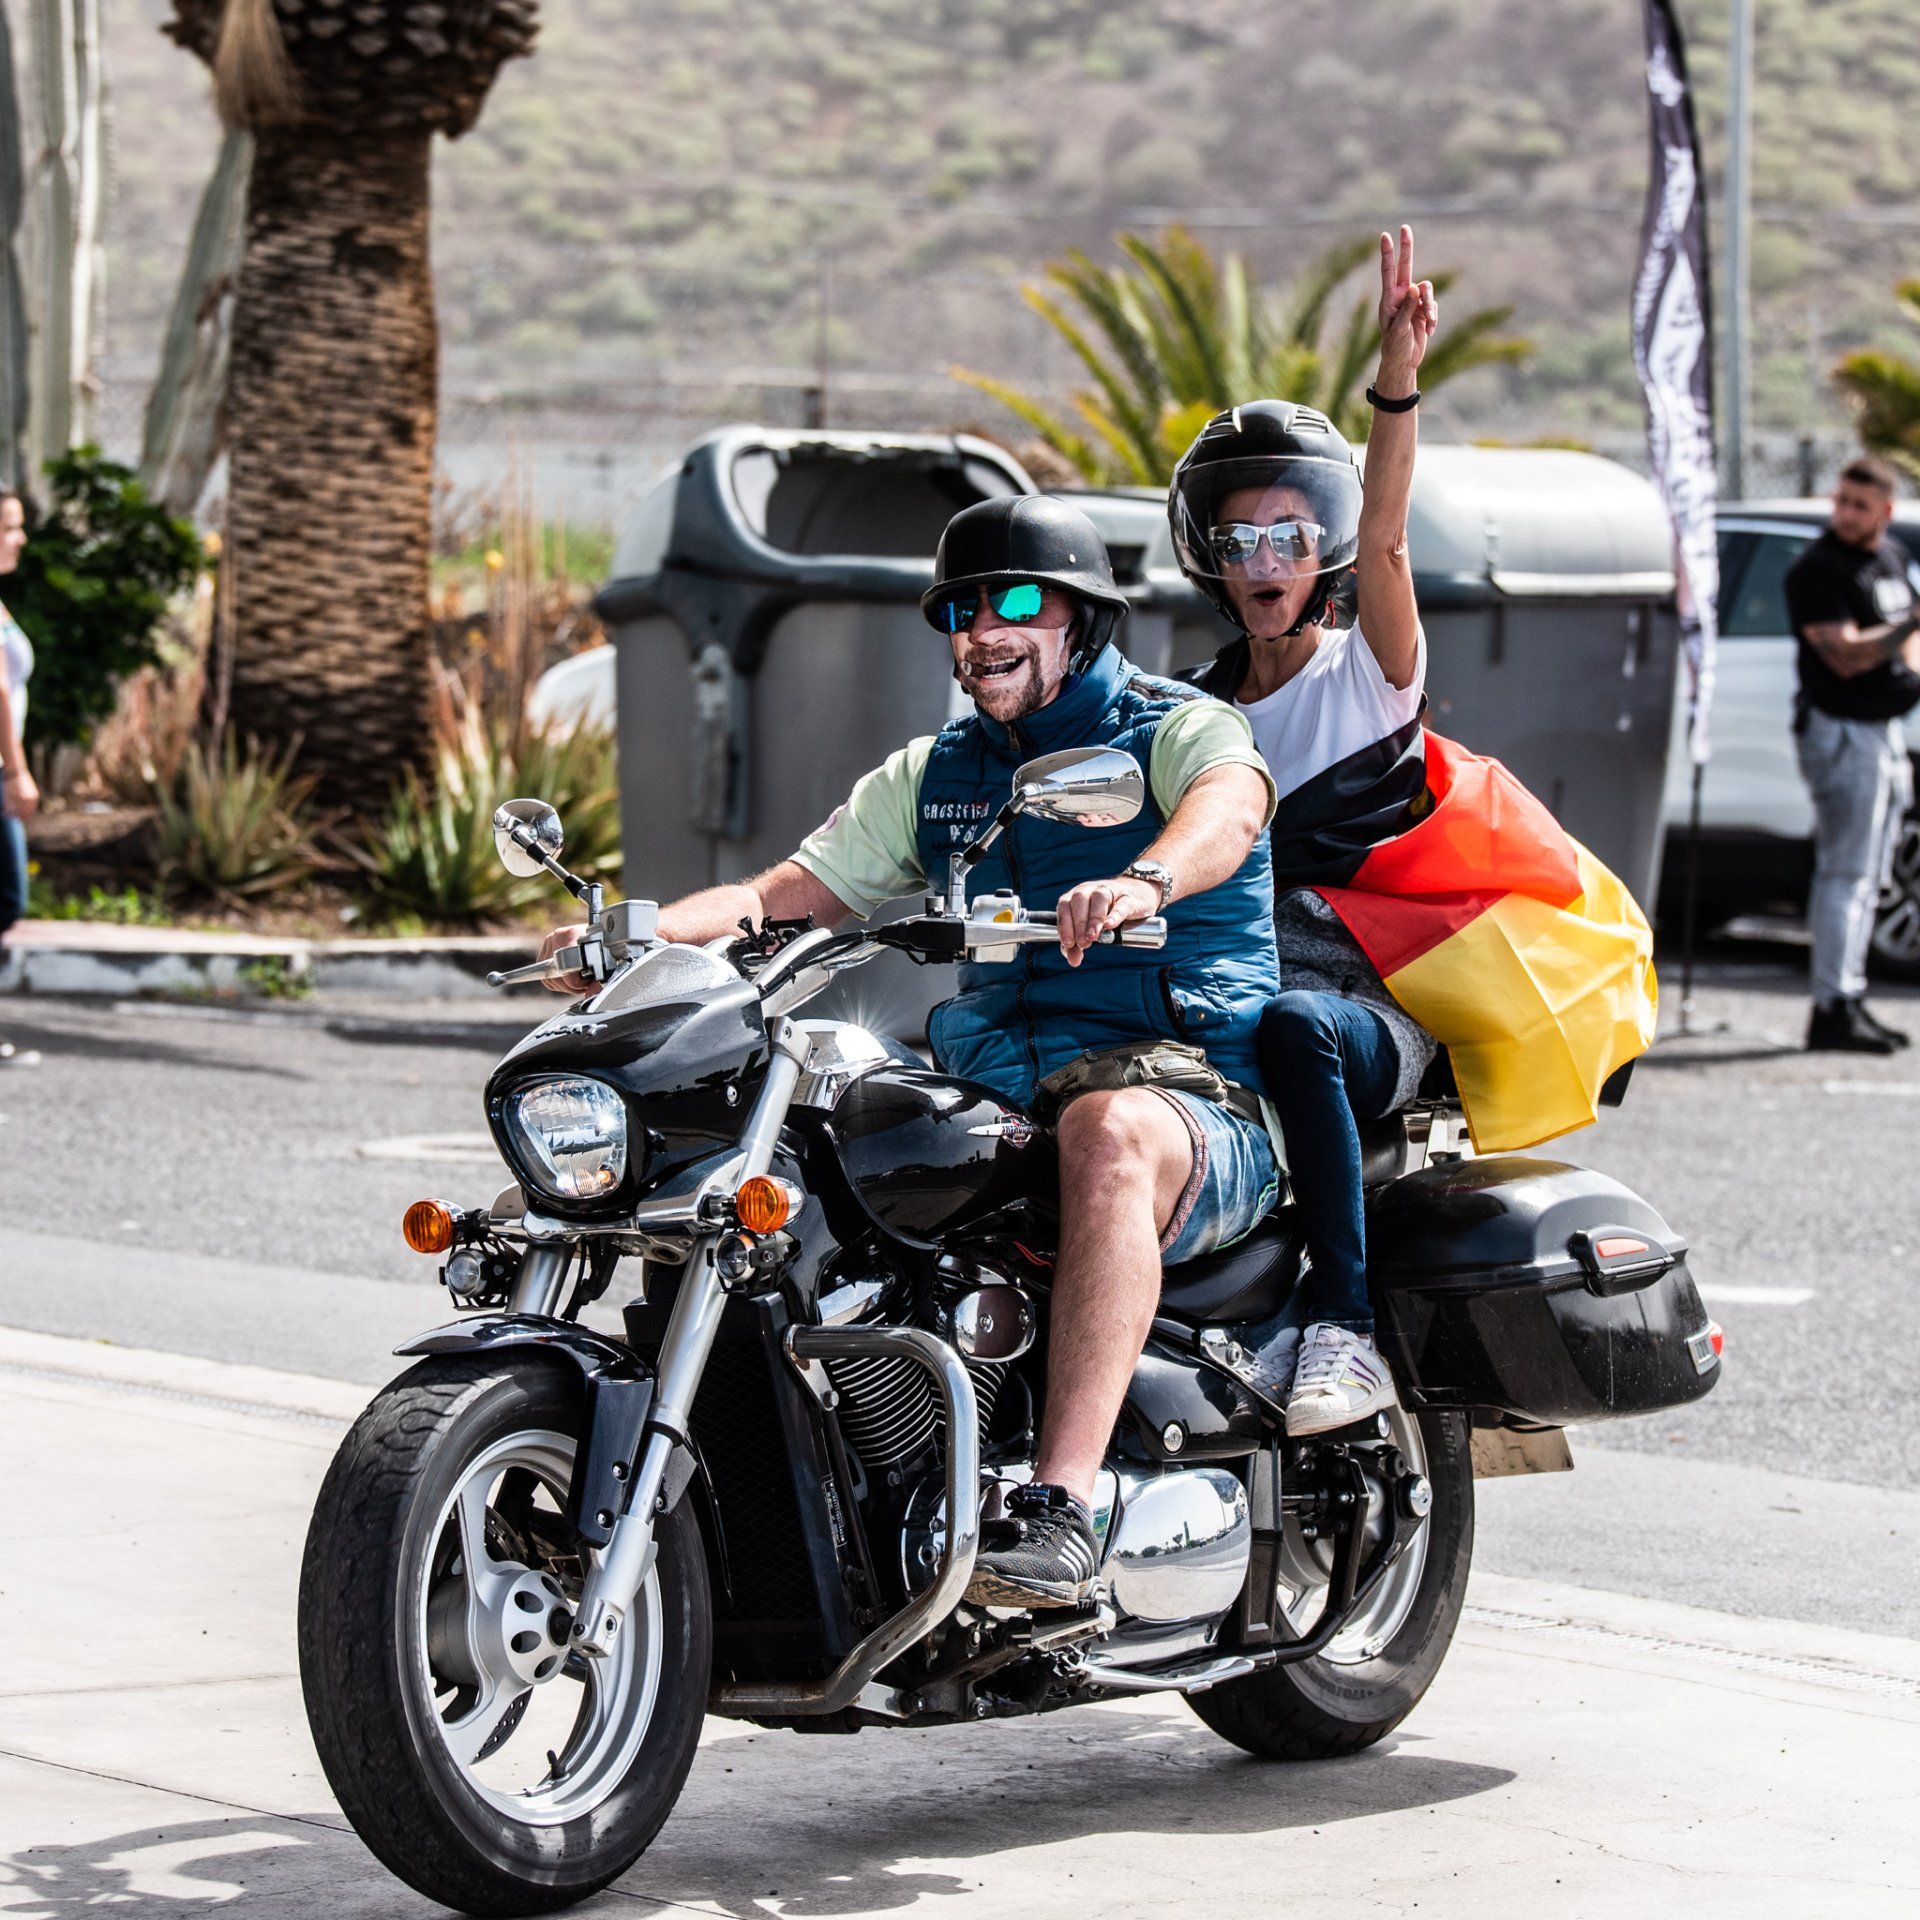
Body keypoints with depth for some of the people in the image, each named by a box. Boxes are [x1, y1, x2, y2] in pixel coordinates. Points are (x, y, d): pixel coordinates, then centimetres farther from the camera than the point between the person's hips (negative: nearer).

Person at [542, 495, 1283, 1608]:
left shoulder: (1180, 731, 2)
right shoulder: (934, 776, 21)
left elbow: (1229, 809, -22)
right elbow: (785, 892, 15)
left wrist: (1145, 881, -46)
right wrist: (641, 930, -6)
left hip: (1201, 1108, -6)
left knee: (1110, 1132, -41)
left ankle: (1062, 1513, -47)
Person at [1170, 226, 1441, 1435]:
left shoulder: (1371, 669, 4)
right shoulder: (1191, 709, 19)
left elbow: (1382, 543, -15)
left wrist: (1400, 382, -32)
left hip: (1372, 1014, -4)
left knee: (1293, 1027, -40)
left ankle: (1348, 1332, -39)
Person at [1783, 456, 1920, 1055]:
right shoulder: (1817, 570, -14)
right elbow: (1845, 655, -24)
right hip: (1841, 731, -9)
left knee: (1865, 876, 12)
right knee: (1846, 873, -11)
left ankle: (1849, 1003, 18)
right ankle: (1834, 1010, -11)